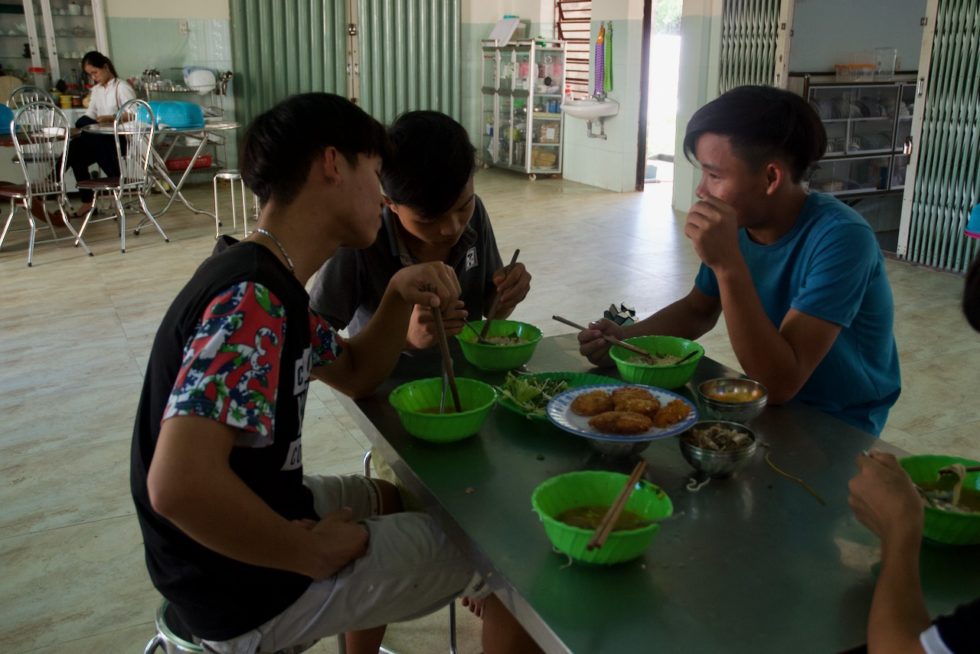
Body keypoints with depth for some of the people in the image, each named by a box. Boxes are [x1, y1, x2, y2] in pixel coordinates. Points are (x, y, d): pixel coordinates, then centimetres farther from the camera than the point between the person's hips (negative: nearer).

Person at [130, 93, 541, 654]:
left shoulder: (267, 281, 3)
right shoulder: (252, 300, -28)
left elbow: (355, 374, 15)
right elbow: (178, 483, -38)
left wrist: (400, 296, -4)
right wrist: (311, 553, -23)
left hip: (264, 522, 9)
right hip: (250, 589, -9)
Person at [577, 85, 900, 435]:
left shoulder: (840, 238, -26)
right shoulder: (739, 222, -7)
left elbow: (780, 384, -32)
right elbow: (698, 310, 11)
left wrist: (728, 265, -37)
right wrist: (624, 336, -7)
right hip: (767, 405, 6)